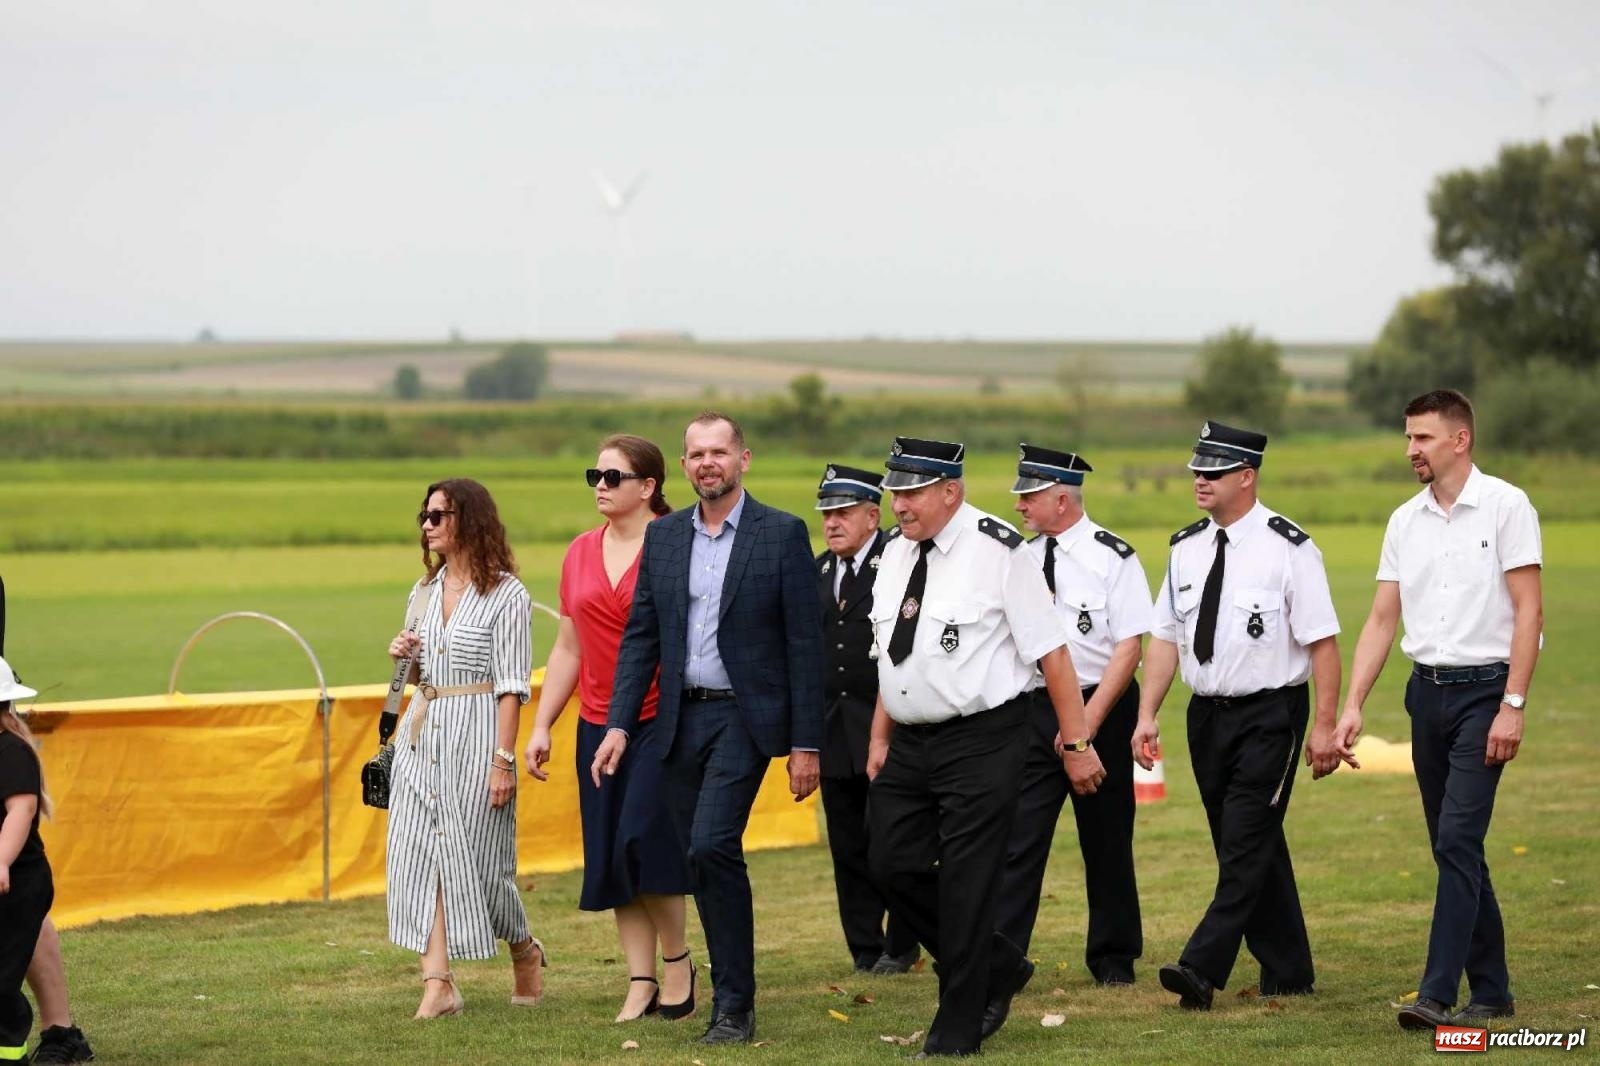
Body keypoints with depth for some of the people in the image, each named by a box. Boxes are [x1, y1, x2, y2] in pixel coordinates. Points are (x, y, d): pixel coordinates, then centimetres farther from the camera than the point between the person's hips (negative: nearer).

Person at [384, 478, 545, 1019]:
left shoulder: (505, 593, -8)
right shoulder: (425, 589, 13)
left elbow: (511, 685, -11)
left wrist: (503, 758, -16)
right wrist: (404, 655, 1)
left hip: (476, 734, -6)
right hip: (422, 732, 6)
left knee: (478, 858, -1)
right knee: (418, 853, -4)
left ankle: (524, 951, 26)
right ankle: (438, 983, -5)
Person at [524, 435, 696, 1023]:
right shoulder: (581, 553, 10)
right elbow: (568, 648, 16)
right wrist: (541, 726, 12)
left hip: (663, 721, -6)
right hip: (598, 725, 6)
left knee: (643, 841, -15)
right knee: (611, 861, 4)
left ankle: (677, 959, 5)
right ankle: (641, 984, 10)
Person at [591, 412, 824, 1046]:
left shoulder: (782, 534, -4)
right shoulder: (663, 537, 9)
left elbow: (805, 643, -5)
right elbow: (640, 636, 10)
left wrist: (806, 744, -8)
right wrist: (619, 725, 0)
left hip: (745, 717, -5)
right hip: (681, 720, 5)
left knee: (712, 846, -18)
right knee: (701, 861, 7)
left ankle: (734, 1006, -10)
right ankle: (731, 996, 18)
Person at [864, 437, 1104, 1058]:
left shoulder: (997, 552, -14)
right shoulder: (896, 553, 8)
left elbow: (1051, 652, -12)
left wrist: (1077, 744, -12)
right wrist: (880, 739, 16)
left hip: (980, 744, -7)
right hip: (910, 743, 7)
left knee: (965, 884, -3)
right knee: (893, 864, 7)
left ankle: (958, 1029, 9)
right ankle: (997, 968, 26)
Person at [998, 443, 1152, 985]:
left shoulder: (1113, 558, -7)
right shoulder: (1023, 559, 8)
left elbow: (1129, 646, -12)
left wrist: (1089, 719, -18)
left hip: (1101, 707, -3)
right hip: (1034, 711, 4)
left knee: (1106, 839, 8)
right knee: (1018, 835, -5)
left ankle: (1113, 957, 22)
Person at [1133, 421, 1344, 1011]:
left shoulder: (1287, 548, -11)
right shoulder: (1186, 548, 8)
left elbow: (1323, 641, -11)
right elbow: (1165, 637, 10)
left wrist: (1325, 726, -15)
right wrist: (1147, 715, 2)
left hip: (1270, 713, -7)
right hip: (1208, 714, 7)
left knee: (1246, 844, -12)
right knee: (1248, 848, 11)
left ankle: (1203, 969, -18)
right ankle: (1286, 973, 20)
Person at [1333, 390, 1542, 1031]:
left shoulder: (1505, 506, -7)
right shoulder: (1405, 520, 10)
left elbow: (1528, 610, -10)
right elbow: (1381, 619, 11)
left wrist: (1512, 707, -16)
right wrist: (1352, 706, 3)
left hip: (1484, 690, -6)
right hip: (1427, 690, 6)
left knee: (1457, 839, -15)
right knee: (1455, 849, 9)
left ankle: (1438, 993, -18)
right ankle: (1490, 991, 17)